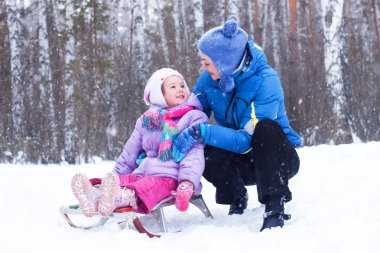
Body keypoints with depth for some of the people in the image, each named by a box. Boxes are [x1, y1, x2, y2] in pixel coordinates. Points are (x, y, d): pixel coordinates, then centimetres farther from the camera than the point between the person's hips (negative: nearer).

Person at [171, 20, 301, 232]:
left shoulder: (265, 82, -27)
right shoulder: (210, 79, -9)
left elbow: (248, 140, -33)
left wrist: (202, 133, -43)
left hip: (277, 157, -4)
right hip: (243, 163, 4)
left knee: (265, 127, -37)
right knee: (208, 153, -30)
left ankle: (275, 207, -34)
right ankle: (236, 198, -1)